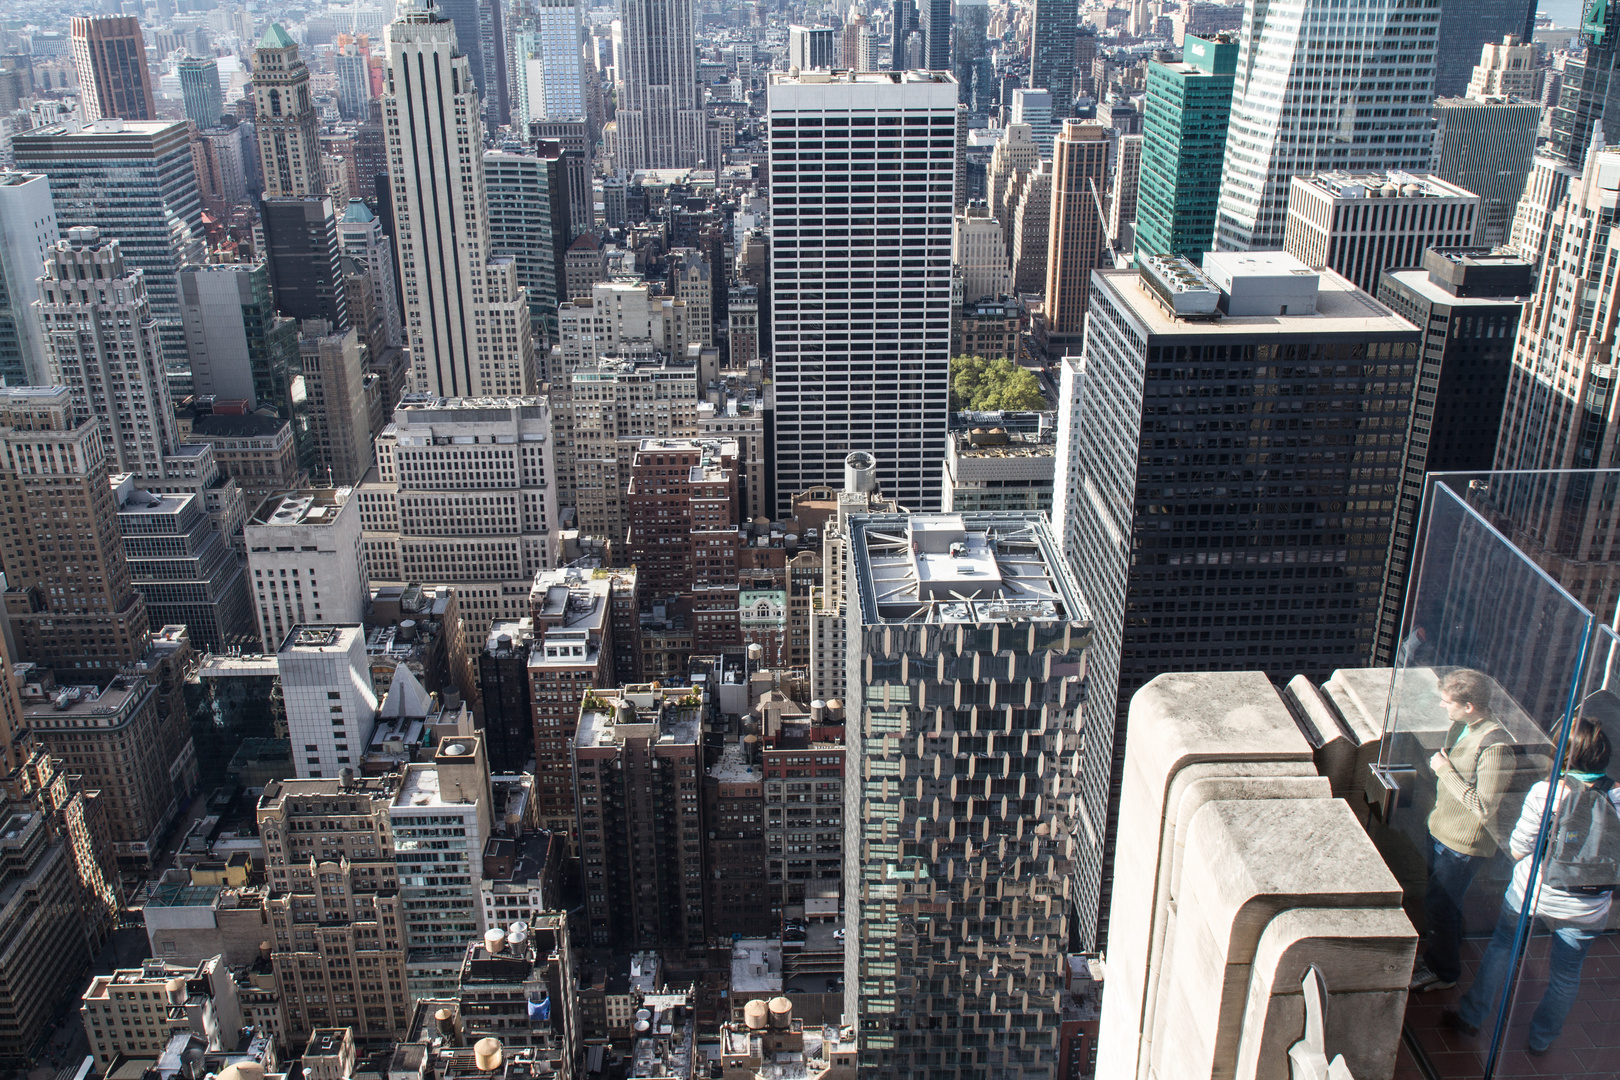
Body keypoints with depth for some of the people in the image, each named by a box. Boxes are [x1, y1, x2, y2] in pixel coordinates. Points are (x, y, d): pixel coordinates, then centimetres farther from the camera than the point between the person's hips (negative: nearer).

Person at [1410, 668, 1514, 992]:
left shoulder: (1495, 746, -30)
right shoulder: (1461, 726, -1)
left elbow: (1483, 806, -29)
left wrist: (1445, 770, -26)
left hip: (1464, 843, -8)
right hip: (1441, 830, 9)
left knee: (1438, 905, 4)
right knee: (1444, 902, 23)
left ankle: (1444, 972, 23)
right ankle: (1437, 958, 41)